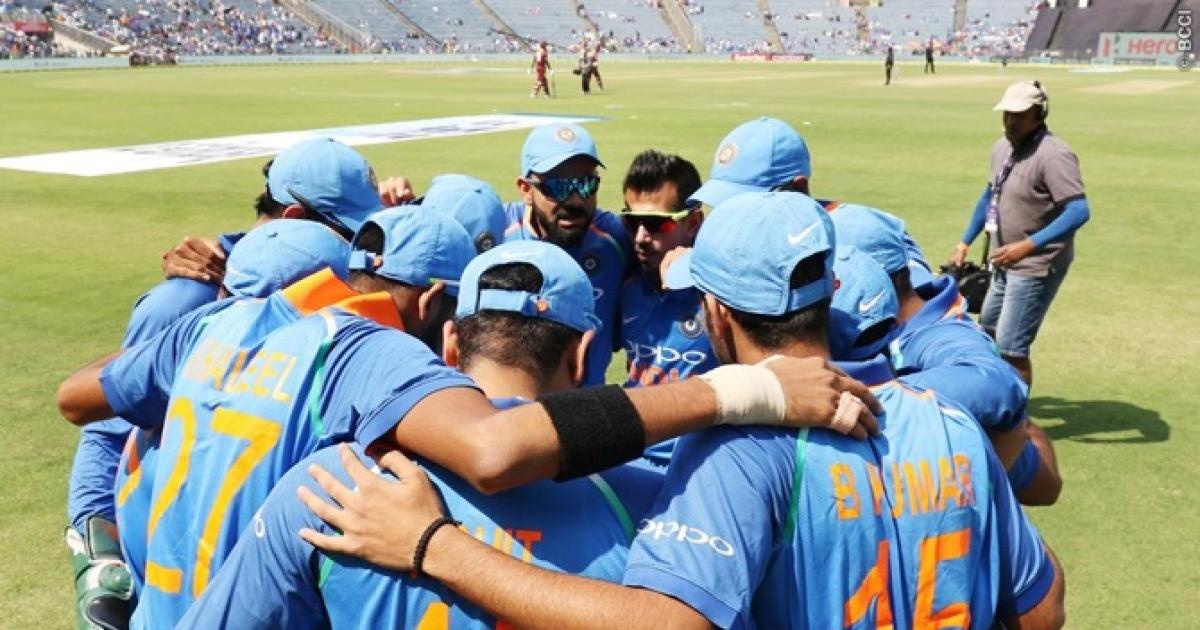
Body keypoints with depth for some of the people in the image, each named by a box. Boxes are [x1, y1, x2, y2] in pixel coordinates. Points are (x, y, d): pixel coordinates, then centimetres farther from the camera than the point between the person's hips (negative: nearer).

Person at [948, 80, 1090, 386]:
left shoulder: (1053, 155, -21)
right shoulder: (1002, 147, 5)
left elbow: (1079, 211, -27)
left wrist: (1028, 246, -32)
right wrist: (964, 243, 19)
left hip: (1037, 266, -9)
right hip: (1006, 262, 9)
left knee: (1011, 346, -8)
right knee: (987, 329, 23)